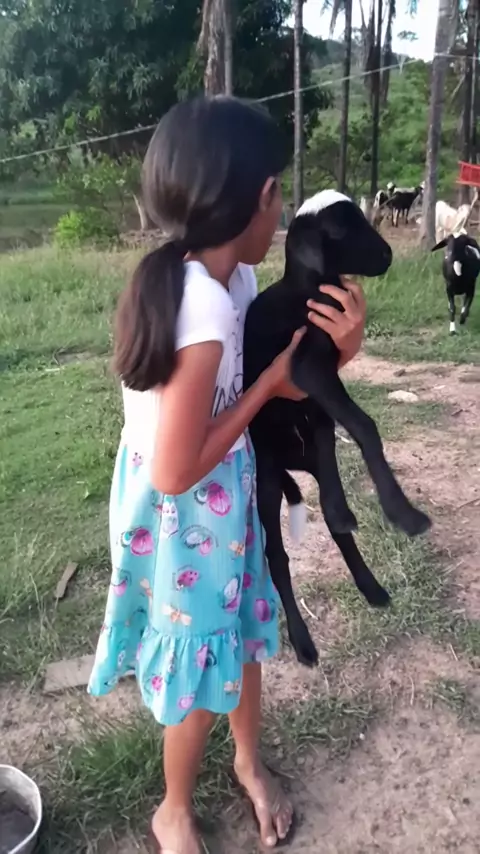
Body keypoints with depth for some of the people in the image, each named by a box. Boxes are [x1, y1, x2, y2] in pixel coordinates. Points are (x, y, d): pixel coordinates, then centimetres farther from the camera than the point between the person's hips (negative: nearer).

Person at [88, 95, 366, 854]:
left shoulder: (223, 280, -4)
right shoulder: (202, 315, -32)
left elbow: (278, 371, 6)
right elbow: (175, 473, -28)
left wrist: (334, 351, -14)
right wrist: (267, 387, -20)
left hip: (224, 502, 8)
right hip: (187, 520, -8)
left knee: (242, 635, 26)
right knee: (201, 669, 14)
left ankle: (250, 764, 54)